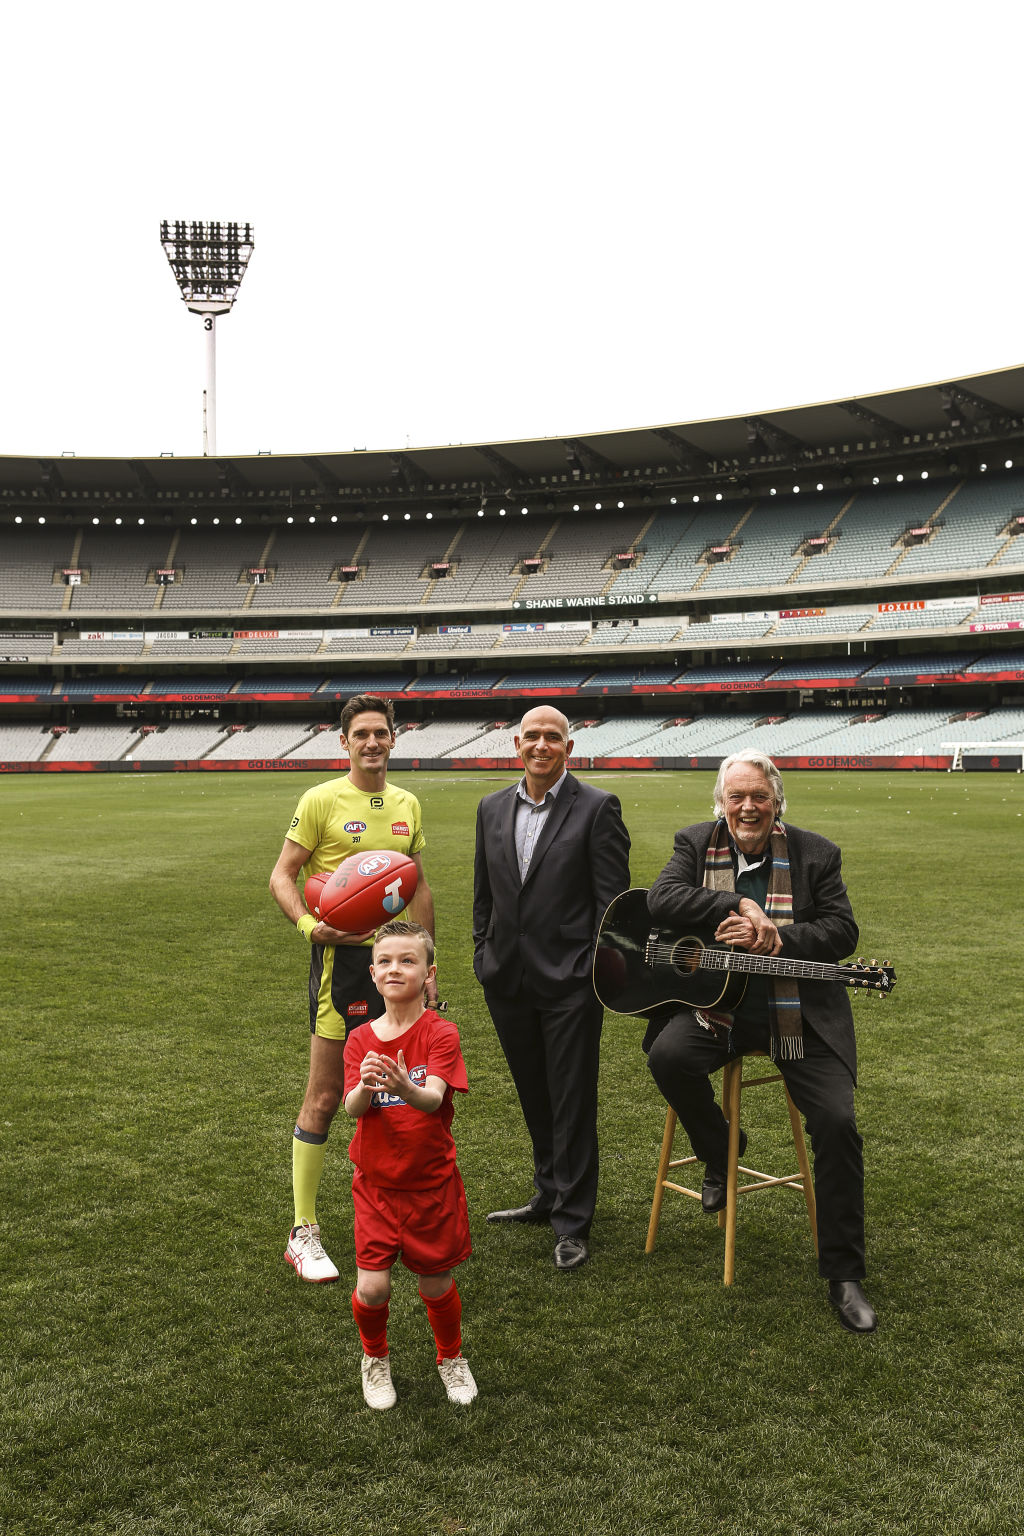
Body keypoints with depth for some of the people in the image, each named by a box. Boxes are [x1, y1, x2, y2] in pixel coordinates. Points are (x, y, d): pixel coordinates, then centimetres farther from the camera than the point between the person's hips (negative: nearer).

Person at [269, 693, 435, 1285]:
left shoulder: (408, 805, 11)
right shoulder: (322, 801, -6)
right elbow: (282, 875, -6)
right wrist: (309, 925, -24)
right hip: (343, 954, -5)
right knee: (325, 1097, -2)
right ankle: (303, 1233, 9)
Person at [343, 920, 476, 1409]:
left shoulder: (440, 1033, -12)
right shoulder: (360, 1039, -3)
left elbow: (434, 1099, -26)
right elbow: (352, 1108, -15)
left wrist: (406, 1088, -49)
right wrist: (365, 1086, -38)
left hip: (431, 1183, -1)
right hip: (376, 1184, 2)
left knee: (437, 1284, 10)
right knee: (372, 1287, -5)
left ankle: (451, 1357, 40)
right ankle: (375, 1358, 27)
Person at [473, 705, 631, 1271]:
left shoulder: (597, 808, -6)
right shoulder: (492, 808, 9)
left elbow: (613, 898, -7)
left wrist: (603, 971, -11)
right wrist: (483, 954, 12)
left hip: (571, 981, -5)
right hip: (508, 980, 5)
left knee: (572, 1104, 2)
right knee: (535, 1099, 18)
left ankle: (572, 1223, 14)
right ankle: (550, 1195, 36)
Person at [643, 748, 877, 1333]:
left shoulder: (816, 853, 2)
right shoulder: (695, 844, 4)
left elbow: (843, 932, -5)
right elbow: (661, 900, -12)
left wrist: (775, 939, -20)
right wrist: (738, 904, -21)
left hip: (800, 1013, 0)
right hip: (715, 1002, 1)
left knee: (838, 1124, -12)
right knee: (668, 1056, -28)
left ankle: (844, 1274, 4)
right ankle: (720, 1151, 6)